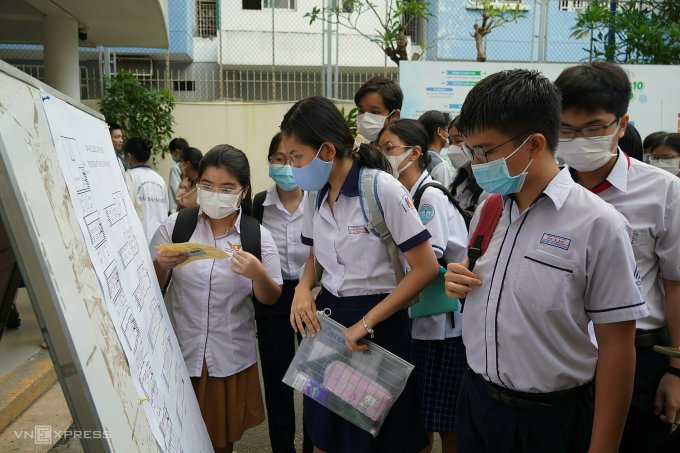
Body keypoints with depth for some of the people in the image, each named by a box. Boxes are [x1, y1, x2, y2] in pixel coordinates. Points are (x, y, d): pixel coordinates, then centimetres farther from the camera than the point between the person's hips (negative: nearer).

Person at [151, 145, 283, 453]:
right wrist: (161, 265, -22)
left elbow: (270, 299, -2)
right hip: (180, 349, 0)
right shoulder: (176, 224, -7)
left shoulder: (258, 236, -7)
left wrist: (258, 273, -23)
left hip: (230, 355, 0)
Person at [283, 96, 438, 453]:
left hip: (379, 322, -5)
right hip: (328, 315, 6)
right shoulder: (316, 195, 2)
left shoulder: (382, 189, -19)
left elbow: (425, 267, -19)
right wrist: (303, 287, -6)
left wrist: (366, 323, -20)